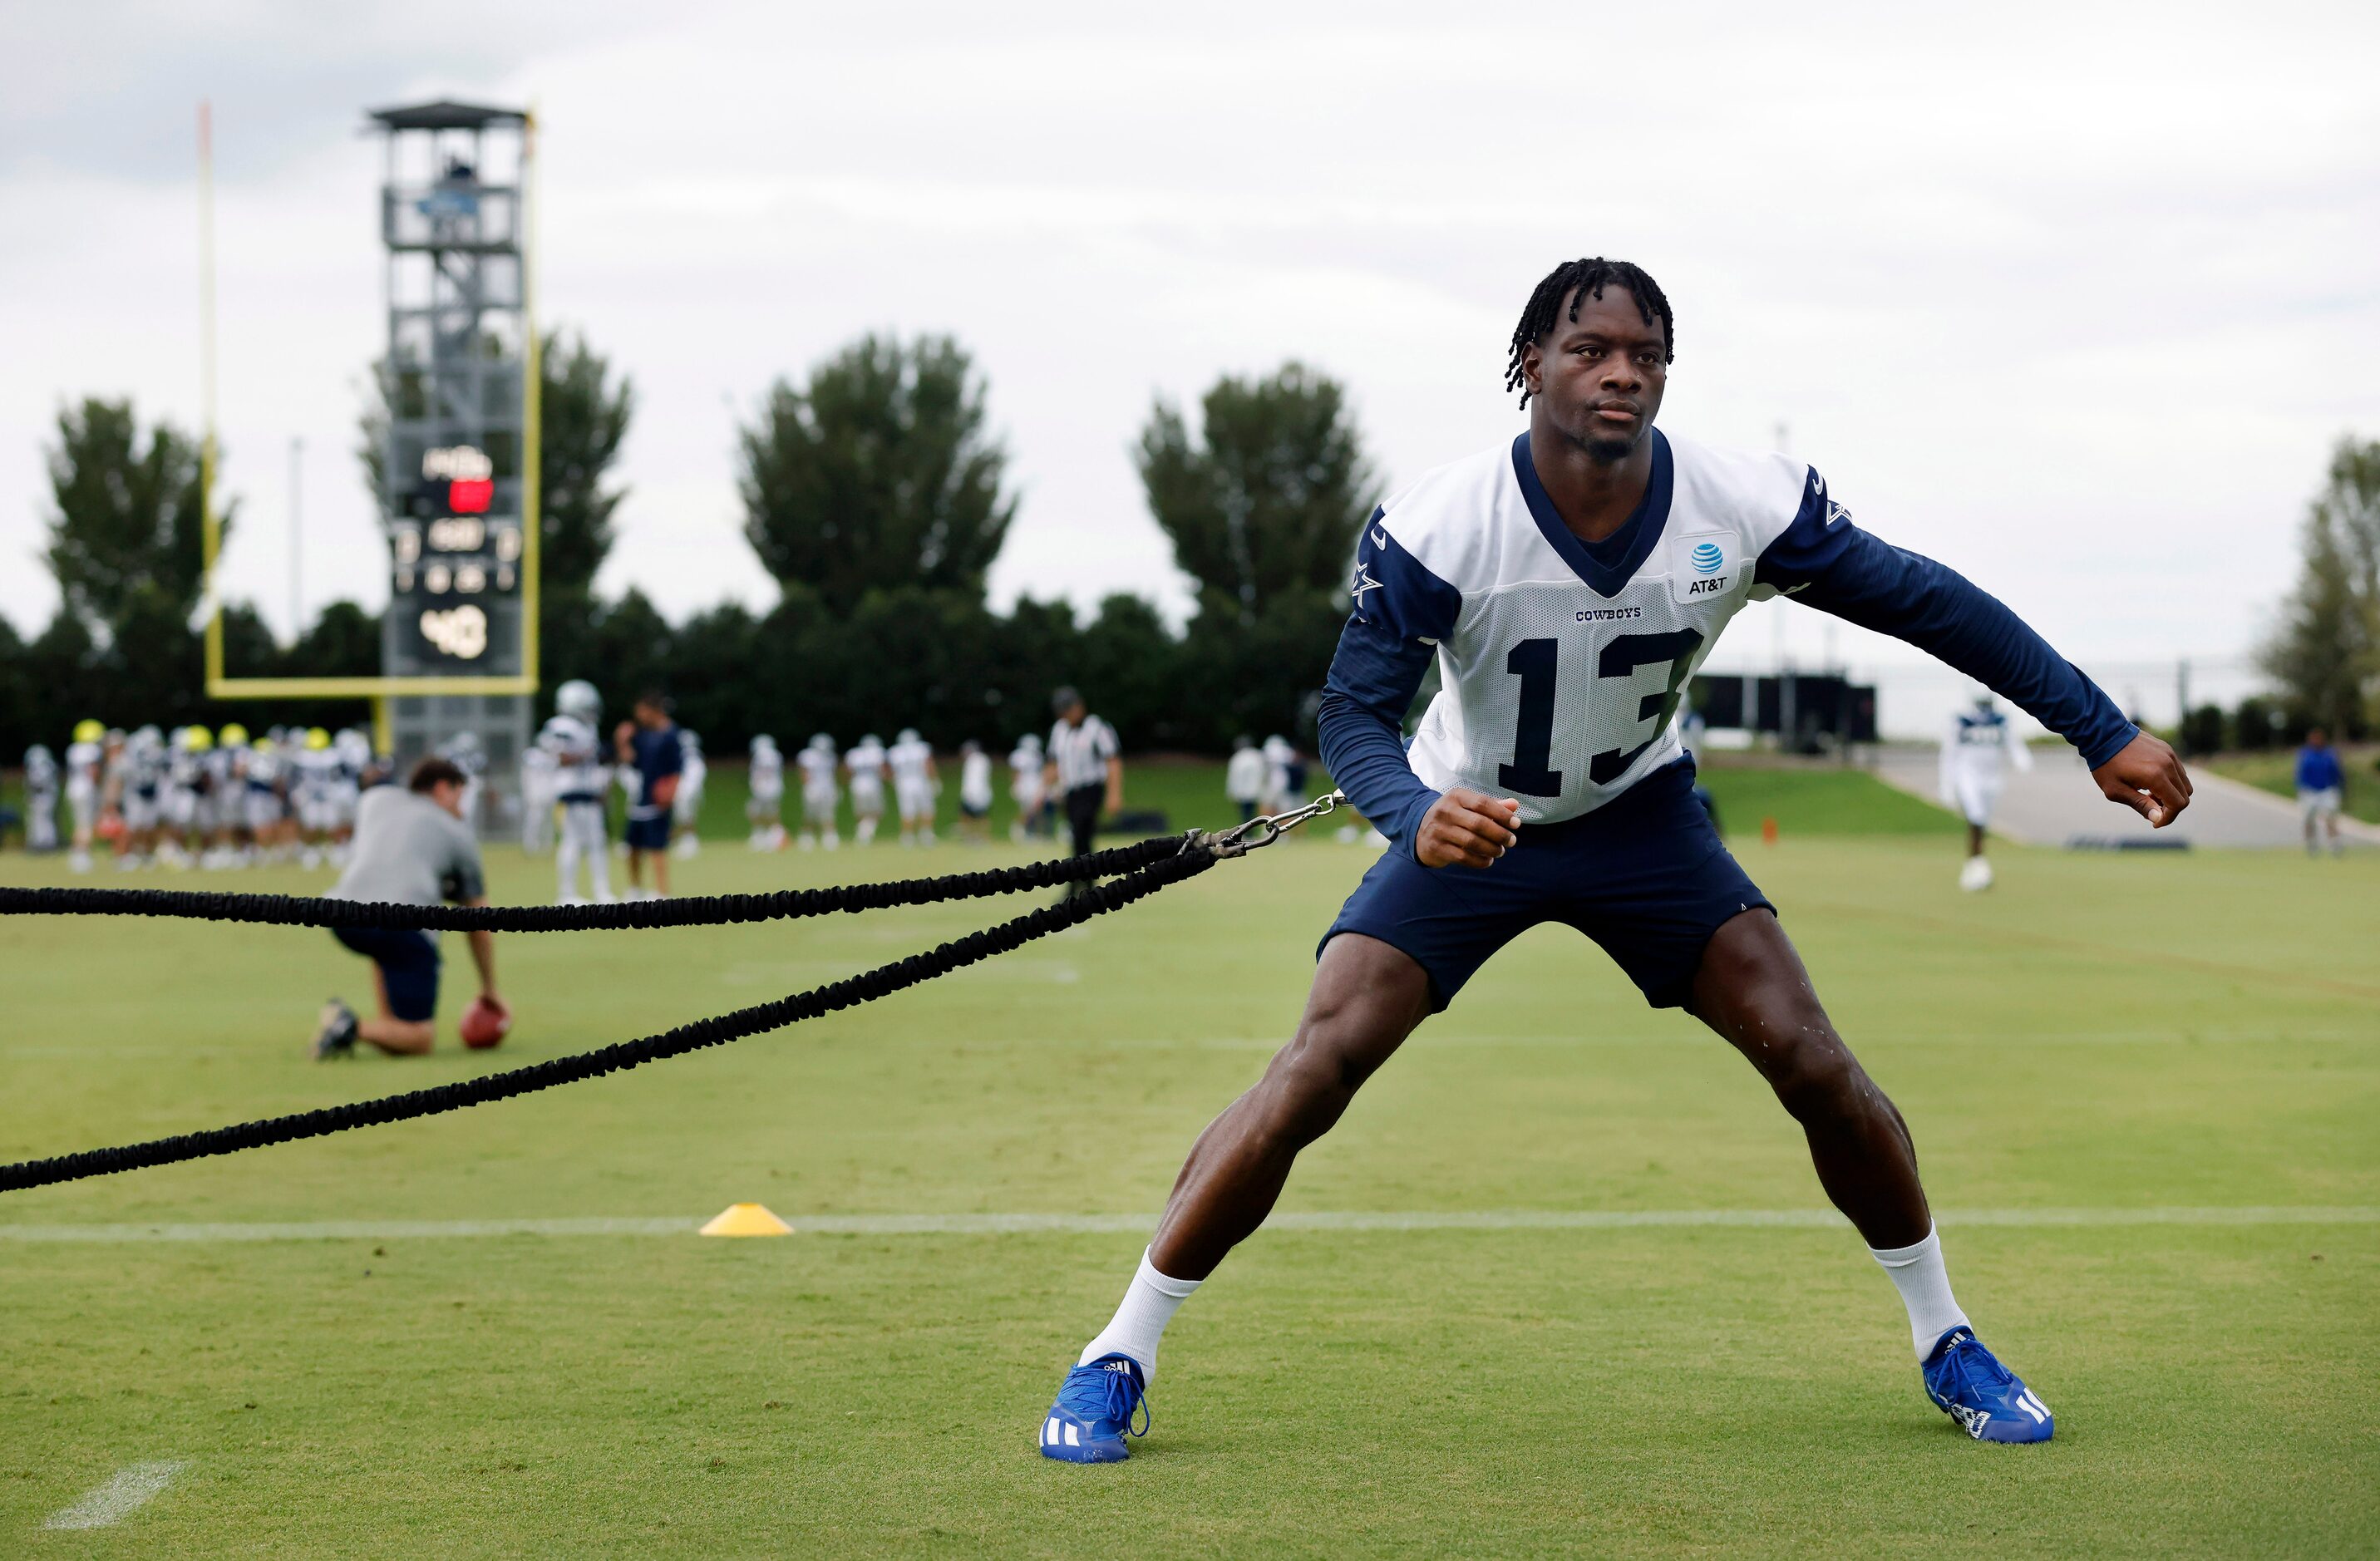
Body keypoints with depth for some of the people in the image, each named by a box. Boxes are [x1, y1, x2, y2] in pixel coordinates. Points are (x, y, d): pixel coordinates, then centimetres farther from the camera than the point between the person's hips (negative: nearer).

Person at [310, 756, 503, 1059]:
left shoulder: (375, 799, 27)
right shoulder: (458, 833, 21)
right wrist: (489, 988, 37)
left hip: (344, 919, 4)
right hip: (403, 921, -4)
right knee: (419, 1041, 4)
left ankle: (385, 1024, 23)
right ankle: (353, 1029, -21)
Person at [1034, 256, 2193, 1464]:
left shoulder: (1745, 508, -23)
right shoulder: (1438, 528, -28)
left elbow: (1925, 603, -12)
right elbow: (1354, 711, -26)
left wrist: (2104, 734, -11)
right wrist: (1417, 816, -49)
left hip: (1642, 818, 2)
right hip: (1469, 820, -2)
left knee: (1813, 1062, -10)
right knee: (1316, 1068, -18)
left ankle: (1943, 1342, 13)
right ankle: (1117, 1359, -7)